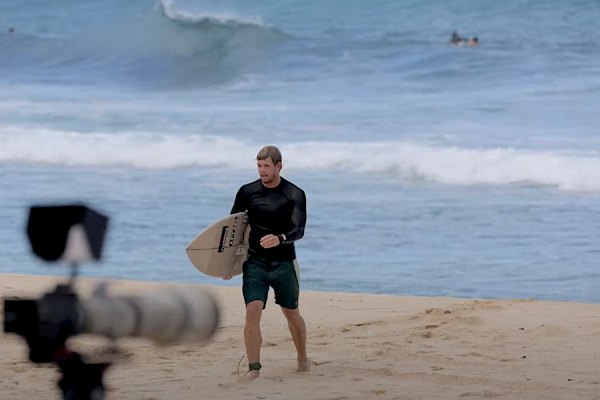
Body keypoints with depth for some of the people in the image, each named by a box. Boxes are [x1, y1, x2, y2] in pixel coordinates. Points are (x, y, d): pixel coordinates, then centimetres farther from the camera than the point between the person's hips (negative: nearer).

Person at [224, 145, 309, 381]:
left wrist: (279, 239, -37)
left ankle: (303, 360, 33)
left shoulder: (294, 195, -6)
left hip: (284, 262, -1)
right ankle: (253, 368, -12)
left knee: (292, 314, 11)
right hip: (255, 262, 1)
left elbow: (298, 230, -16)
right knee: (252, 311, -15)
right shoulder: (247, 192, 1)